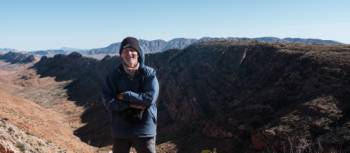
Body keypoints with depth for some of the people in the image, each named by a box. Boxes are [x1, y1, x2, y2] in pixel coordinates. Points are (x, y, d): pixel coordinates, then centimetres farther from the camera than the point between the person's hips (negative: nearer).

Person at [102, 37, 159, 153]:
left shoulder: (149, 73, -8)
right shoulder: (114, 76, -3)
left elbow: (150, 98, -19)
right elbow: (108, 102, -10)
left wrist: (125, 96, -16)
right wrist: (131, 104, -20)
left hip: (144, 130, -2)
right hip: (120, 130, 2)